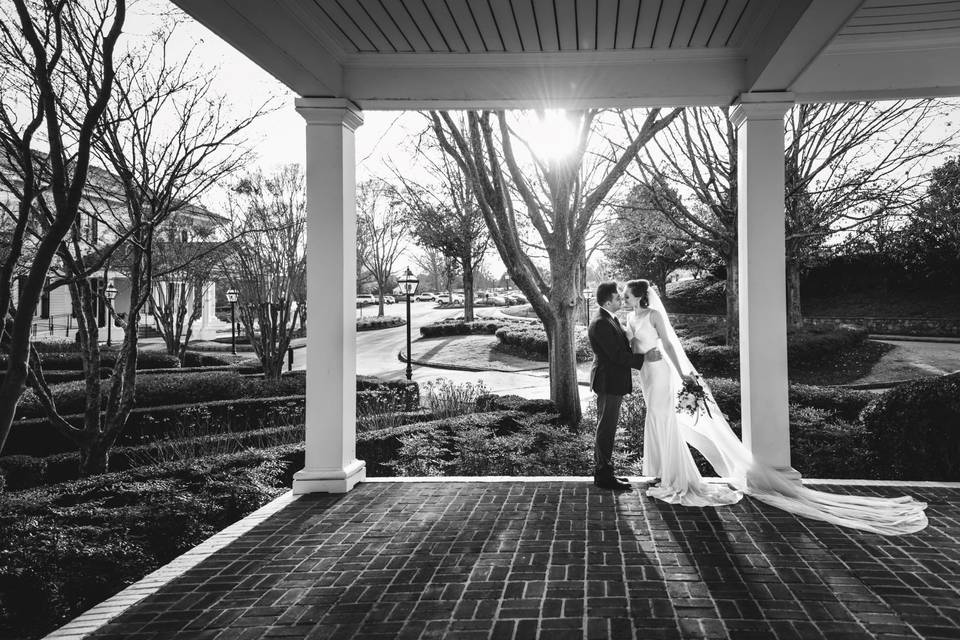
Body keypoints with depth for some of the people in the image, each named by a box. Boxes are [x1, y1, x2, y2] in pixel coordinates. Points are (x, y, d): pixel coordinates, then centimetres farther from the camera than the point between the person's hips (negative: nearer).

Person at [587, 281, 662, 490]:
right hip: (608, 381, -11)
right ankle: (604, 476, 8)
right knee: (606, 428, -2)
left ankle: (602, 471, 28)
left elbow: (621, 346, 19)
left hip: (613, 381, 11)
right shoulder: (600, 324, -22)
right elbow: (617, 355, -23)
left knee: (607, 427, 17)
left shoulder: (611, 319, 11)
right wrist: (645, 358, -18)